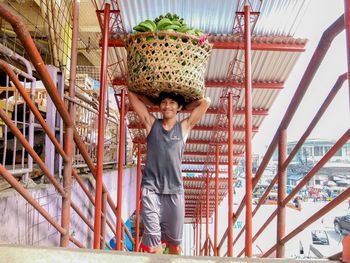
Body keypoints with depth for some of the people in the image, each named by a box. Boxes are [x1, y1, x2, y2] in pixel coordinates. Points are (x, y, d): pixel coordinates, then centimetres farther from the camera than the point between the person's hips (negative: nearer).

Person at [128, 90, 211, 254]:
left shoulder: (184, 127, 8)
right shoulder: (151, 123, 8)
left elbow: (206, 102, 9)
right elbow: (132, 94, 11)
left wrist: (184, 108, 15)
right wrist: (154, 104, 15)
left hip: (174, 191, 1)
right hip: (150, 190, -1)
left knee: (174, 243, 14)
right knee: (152, 243, -5)